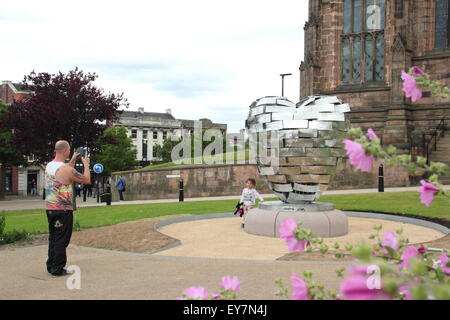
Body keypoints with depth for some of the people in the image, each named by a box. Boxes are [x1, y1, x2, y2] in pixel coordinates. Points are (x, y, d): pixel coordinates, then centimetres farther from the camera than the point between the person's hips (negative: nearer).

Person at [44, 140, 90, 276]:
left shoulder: (49, 166, 7)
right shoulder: (66, 169, -18)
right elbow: (87, 180, -8)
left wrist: (73, 160, 31)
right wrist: (86, 164, 7)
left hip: (50, 208, 8)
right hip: (63, 210, -8)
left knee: (53, 238, 16)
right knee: (62, 240, 0)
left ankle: (51, 266, 23)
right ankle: (58, 269, 5)